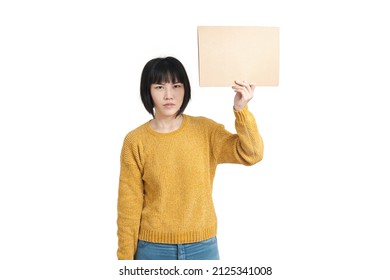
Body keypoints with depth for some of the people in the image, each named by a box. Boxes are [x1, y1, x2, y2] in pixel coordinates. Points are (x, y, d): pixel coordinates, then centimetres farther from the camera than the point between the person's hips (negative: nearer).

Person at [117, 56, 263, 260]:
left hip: (202, 247, 2)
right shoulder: (136, 142, -6)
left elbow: (251, 154, -13)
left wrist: (241, 110, -26)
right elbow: (129, 205, -3)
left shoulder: (205, 129, -2)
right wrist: (126, 259, -1)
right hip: (154, 249, -1)